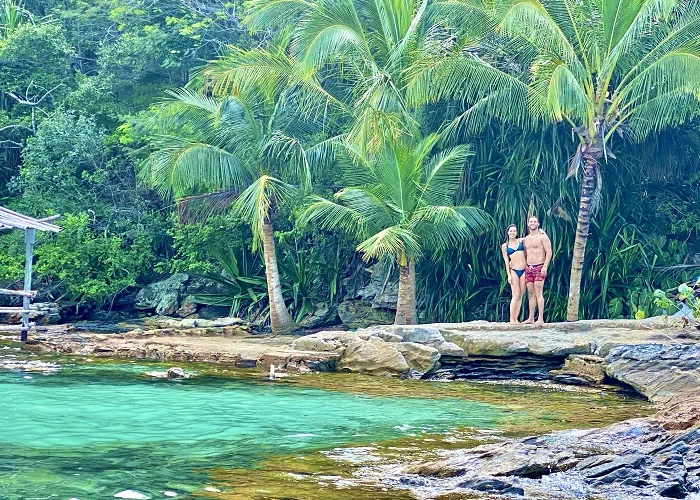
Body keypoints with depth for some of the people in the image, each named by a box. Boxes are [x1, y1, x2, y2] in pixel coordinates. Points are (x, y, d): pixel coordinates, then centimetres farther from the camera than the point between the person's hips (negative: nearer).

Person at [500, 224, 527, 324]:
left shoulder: (521, 241, 9)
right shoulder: (505, 246, 5)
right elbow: (506, 261, 3)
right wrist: (509, 275, -5)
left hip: (524, 270, 2)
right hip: (514, 271, -2)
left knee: (520, 296, 2)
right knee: (516, 295, -9)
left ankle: (516, 318, 6)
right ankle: (512, 318, -3)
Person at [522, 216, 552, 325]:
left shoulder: (542, 237, -3)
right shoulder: (525, 239, 16)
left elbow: (549, 252, -9)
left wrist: (545, 267, -17)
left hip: (539, 267, -6)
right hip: (528, 268, 6)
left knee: (538, 293, -11)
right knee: (530, 293, 6)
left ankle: (541, 319, -12)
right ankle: (531, 318, 10)